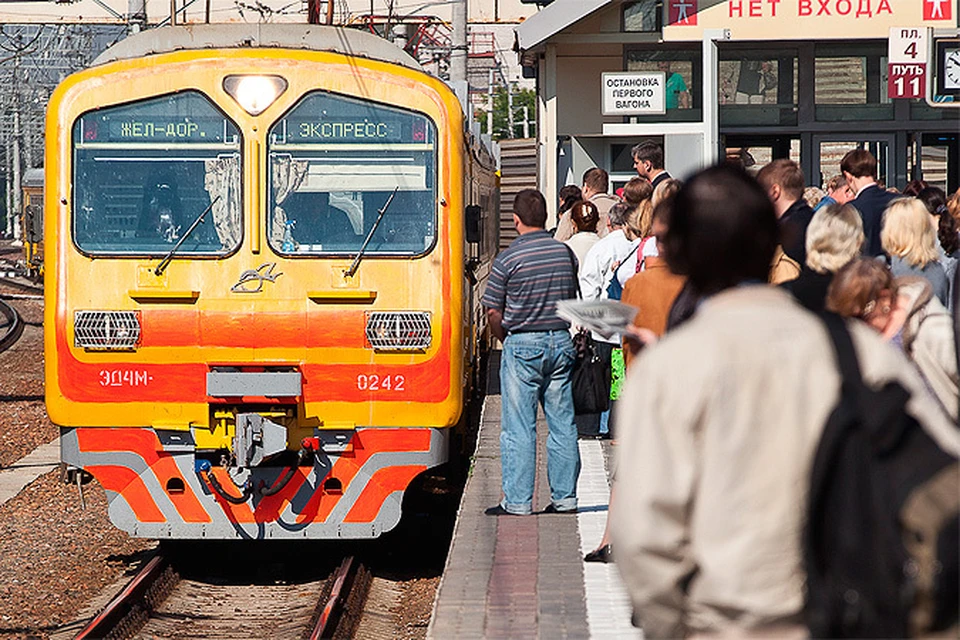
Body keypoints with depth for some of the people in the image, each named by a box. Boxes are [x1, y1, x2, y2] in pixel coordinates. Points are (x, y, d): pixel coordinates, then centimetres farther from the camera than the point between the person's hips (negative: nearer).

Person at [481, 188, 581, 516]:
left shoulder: (508, 258, -11)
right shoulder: (564, 253, 4)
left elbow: (493, 312, -6)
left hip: (522, 345, -5)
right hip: (561, 342, 5)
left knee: (518, 427, 0)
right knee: (562, 424, 9)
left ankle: (517, 501, 0)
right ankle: (564, 497, 13)